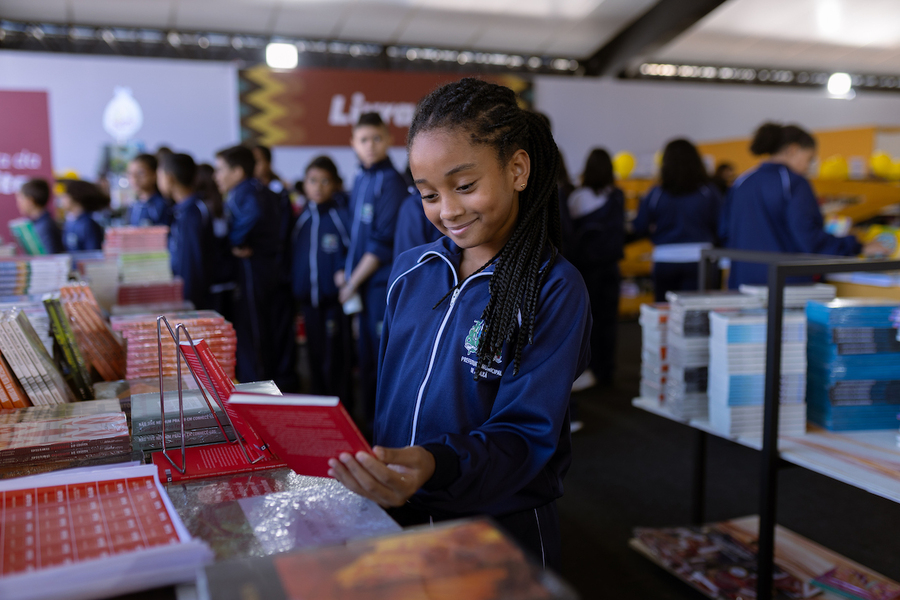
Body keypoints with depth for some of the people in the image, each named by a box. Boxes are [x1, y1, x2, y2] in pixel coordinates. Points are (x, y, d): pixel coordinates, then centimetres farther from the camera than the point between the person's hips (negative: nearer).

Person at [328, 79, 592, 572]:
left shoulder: (554, 290, -16)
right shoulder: (410, 271, 1)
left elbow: (525, 435, -22)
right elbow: (388, 395, 9)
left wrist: (435, 465, -39)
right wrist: (374, 472, -1)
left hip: (503, 532, -4)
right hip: (397, 520, 5)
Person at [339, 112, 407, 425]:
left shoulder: (390, 181, -13)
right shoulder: (360, 179, 13)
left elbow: (383, 242, -16)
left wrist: (353, 282, -10)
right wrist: (348, 272, 8)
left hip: (383, 281, -8)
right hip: (365, 282, 8)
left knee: (383, 357, -1)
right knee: (367, 355, 15)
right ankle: (369, 419, 28)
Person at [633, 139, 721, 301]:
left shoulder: (655, 194, -3)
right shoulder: (709, 193, -2)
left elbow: (639, 229, 1)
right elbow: (721, 228, 1)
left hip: (664, 262, 1)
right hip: (699, 260, 0)